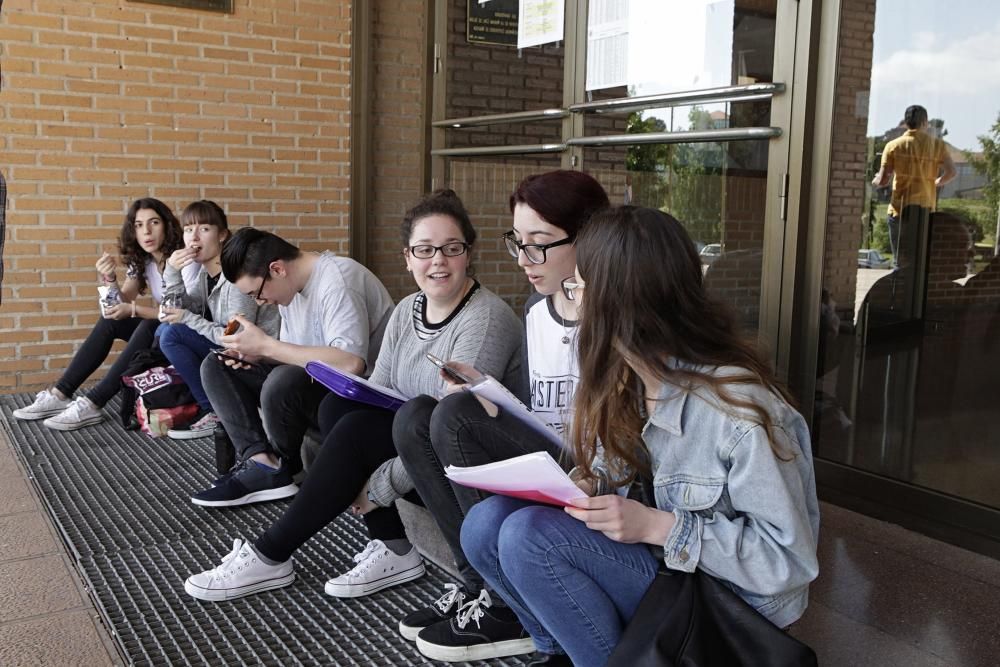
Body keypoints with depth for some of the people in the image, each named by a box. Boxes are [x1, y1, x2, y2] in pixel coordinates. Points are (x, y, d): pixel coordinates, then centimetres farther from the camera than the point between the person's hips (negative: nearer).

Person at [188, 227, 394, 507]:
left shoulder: (337, 280, -21)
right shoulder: (290, 285, 7)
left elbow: (351, 363, -35)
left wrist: (265, 345, -28)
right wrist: (257, 355, -5)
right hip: (311, 382, 9)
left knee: (284, 381, -36)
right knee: (215, 366, 3)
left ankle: (281, 466, -5)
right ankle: (260, 460, -16)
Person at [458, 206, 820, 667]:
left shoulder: (738, 409, -27)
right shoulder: (624, 374, -2)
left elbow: (790, 560, -22)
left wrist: (657, 526, -27)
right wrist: (584, 487, -11)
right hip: (656, 561, 8)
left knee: (529, 536, -24)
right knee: (486, 525, -9)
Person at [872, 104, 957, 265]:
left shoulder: (894, 145, -1)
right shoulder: (938, 145, 3)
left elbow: (883, 181, -4)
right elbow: (952, 172, -4)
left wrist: (875, 181, 18)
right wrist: (935, 183, 15)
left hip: (900, 210, -1)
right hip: (926, 210, 1)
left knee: (900, 260, 3)